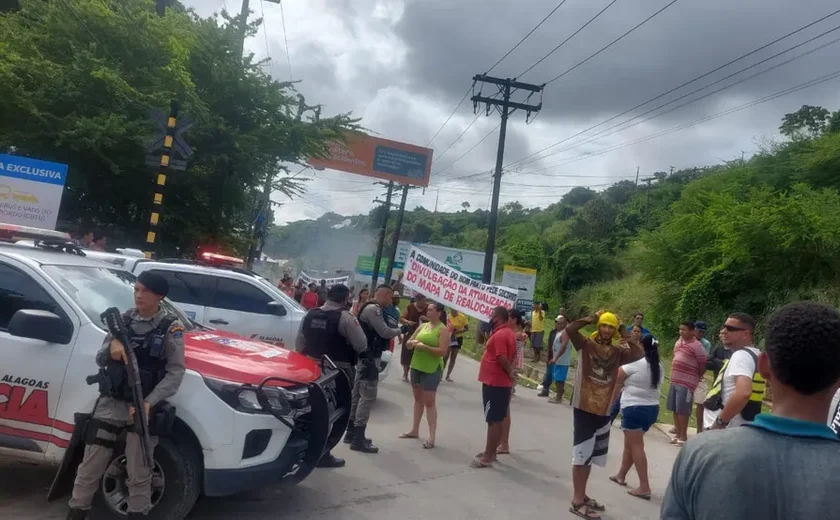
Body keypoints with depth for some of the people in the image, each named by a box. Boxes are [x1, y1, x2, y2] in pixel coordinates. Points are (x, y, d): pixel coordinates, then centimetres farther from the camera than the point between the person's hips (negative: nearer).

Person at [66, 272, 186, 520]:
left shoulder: (171, 327, -8)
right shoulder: (123, 319, 5)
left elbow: (176, 372, -11)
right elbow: (100, 359, 7)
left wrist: (148, 403, -22)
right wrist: (110, 347, -17)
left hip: (143, 406, -3)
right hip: (111, 402, 3)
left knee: (138, 472, 6)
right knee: (91, 466, 8)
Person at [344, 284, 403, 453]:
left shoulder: (373, 308, 16)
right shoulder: (373, 309, -18)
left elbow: (382, 328, 14)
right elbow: (385, 332, -22)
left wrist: (397, 325, 0)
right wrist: (401, 329, -6)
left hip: (366, 357, 11)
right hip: (369, 358, -11)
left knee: (358, 394, 15)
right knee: (368, 396, -8)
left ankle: (351, 433, 24)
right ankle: (358, 439, -5)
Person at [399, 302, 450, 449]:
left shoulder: (443, 329, -9)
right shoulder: (422, 326, 9)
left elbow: (443, 351, -18)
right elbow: (408, 343, 14)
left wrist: (425, 347, -23)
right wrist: (412, 343, -10)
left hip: (432, 369, -7)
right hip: (416, 366, 7)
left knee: (429, 401, -7)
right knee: (418, 399, 15)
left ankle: (431, 437, -4)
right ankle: (415, 430, 26)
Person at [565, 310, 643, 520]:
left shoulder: (618, 351, 6)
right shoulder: (586, 344, -7)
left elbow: (640, 354, -2)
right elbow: (569, 329, -22)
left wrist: (624, 334, 0)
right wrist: (592, 318, -12)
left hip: (603, 410, 6)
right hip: (584, 407, -6)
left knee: (591, 455, 17)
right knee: (581, 454, 0)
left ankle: (582, 496, 31)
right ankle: (577, 501, 8)